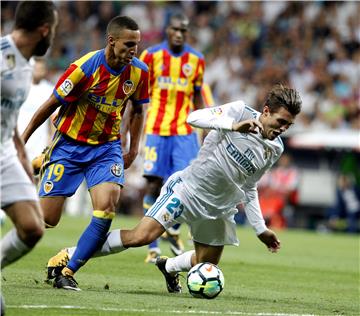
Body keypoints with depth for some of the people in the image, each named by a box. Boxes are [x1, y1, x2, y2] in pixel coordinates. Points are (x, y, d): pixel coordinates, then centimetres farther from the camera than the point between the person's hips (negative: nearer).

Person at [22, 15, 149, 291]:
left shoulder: (139, 71, -7)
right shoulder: (85, 67, -20)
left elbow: (137, 110, 12)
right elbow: (51, 105, -10)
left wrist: (133, 149, 7)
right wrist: (21, 140, -4)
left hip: (107, 147, 3)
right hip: (69, 144, -3)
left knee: (106, 208, -21)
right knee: (46, 218, -5)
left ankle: (67, 273, -11)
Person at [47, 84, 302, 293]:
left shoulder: (275, 150, 5)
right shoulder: (240, 111, -12)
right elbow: (194, 117, -25)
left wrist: (260, 228, 15)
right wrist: (233, 125, -36)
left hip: (219, 208, 6)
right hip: (188, 189, -6)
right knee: (141, 237, -20)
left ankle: (169, 266, 39)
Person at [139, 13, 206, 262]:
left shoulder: (196, 60, 5)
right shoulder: (151, 55, -2)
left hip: (185, 132, 2)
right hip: (156, 129, -2)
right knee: (154, 183, -3)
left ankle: (174, 230, 18)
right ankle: (153, 246, 4)